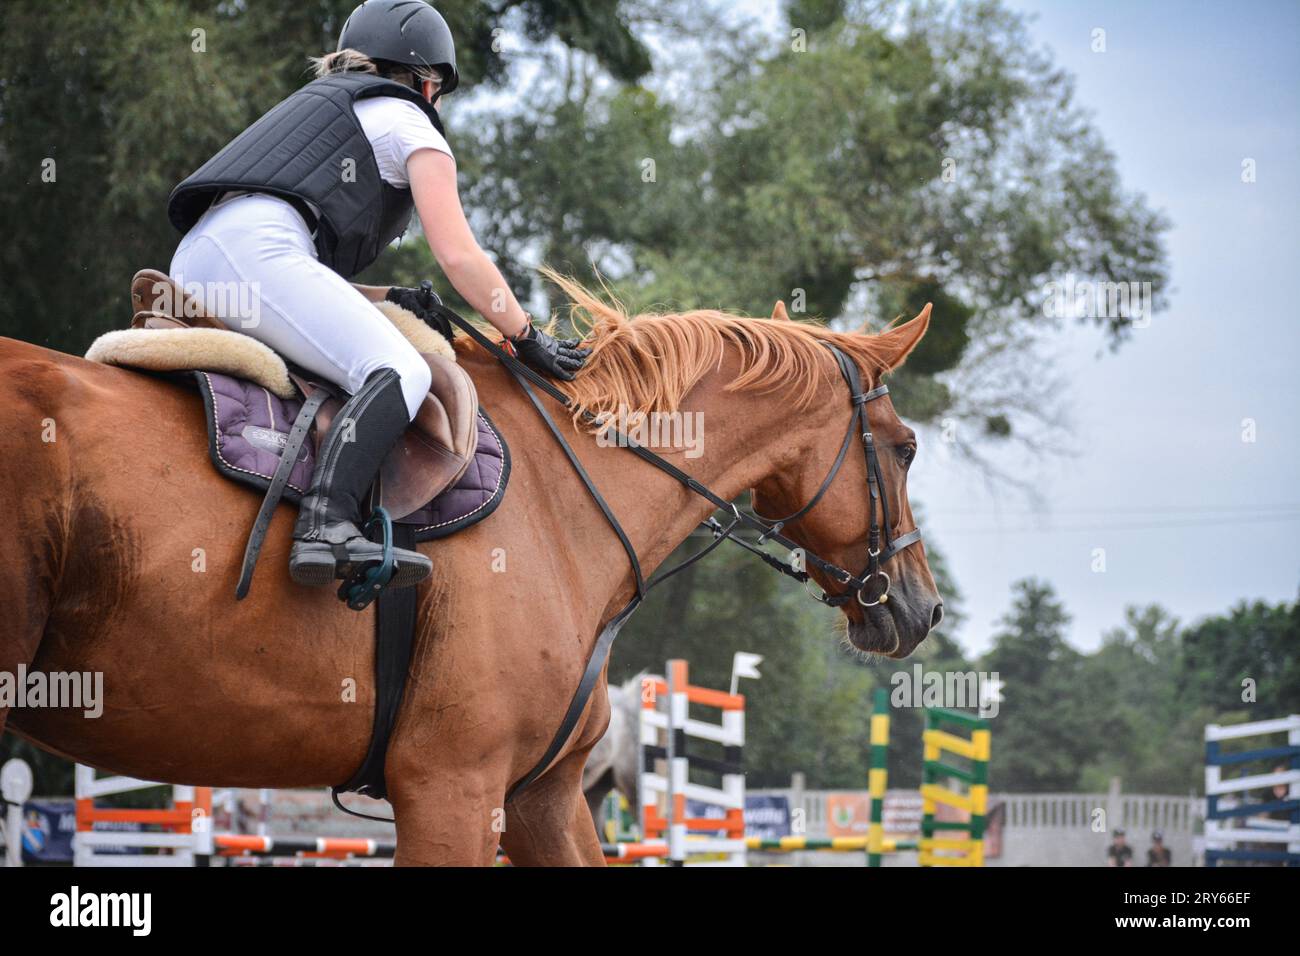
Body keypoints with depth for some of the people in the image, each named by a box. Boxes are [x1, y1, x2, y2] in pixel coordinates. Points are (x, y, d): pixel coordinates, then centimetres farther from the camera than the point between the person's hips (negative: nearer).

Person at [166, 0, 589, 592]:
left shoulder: (320, 107, 38)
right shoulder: (407, 121, 14)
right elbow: (458, 257, 6)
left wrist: (387, 298, 30)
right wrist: (526, 338, 14)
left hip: (193, 262, 9)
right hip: (258, 249, -9)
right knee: (399, 371, -22)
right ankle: (326, 526, -43)